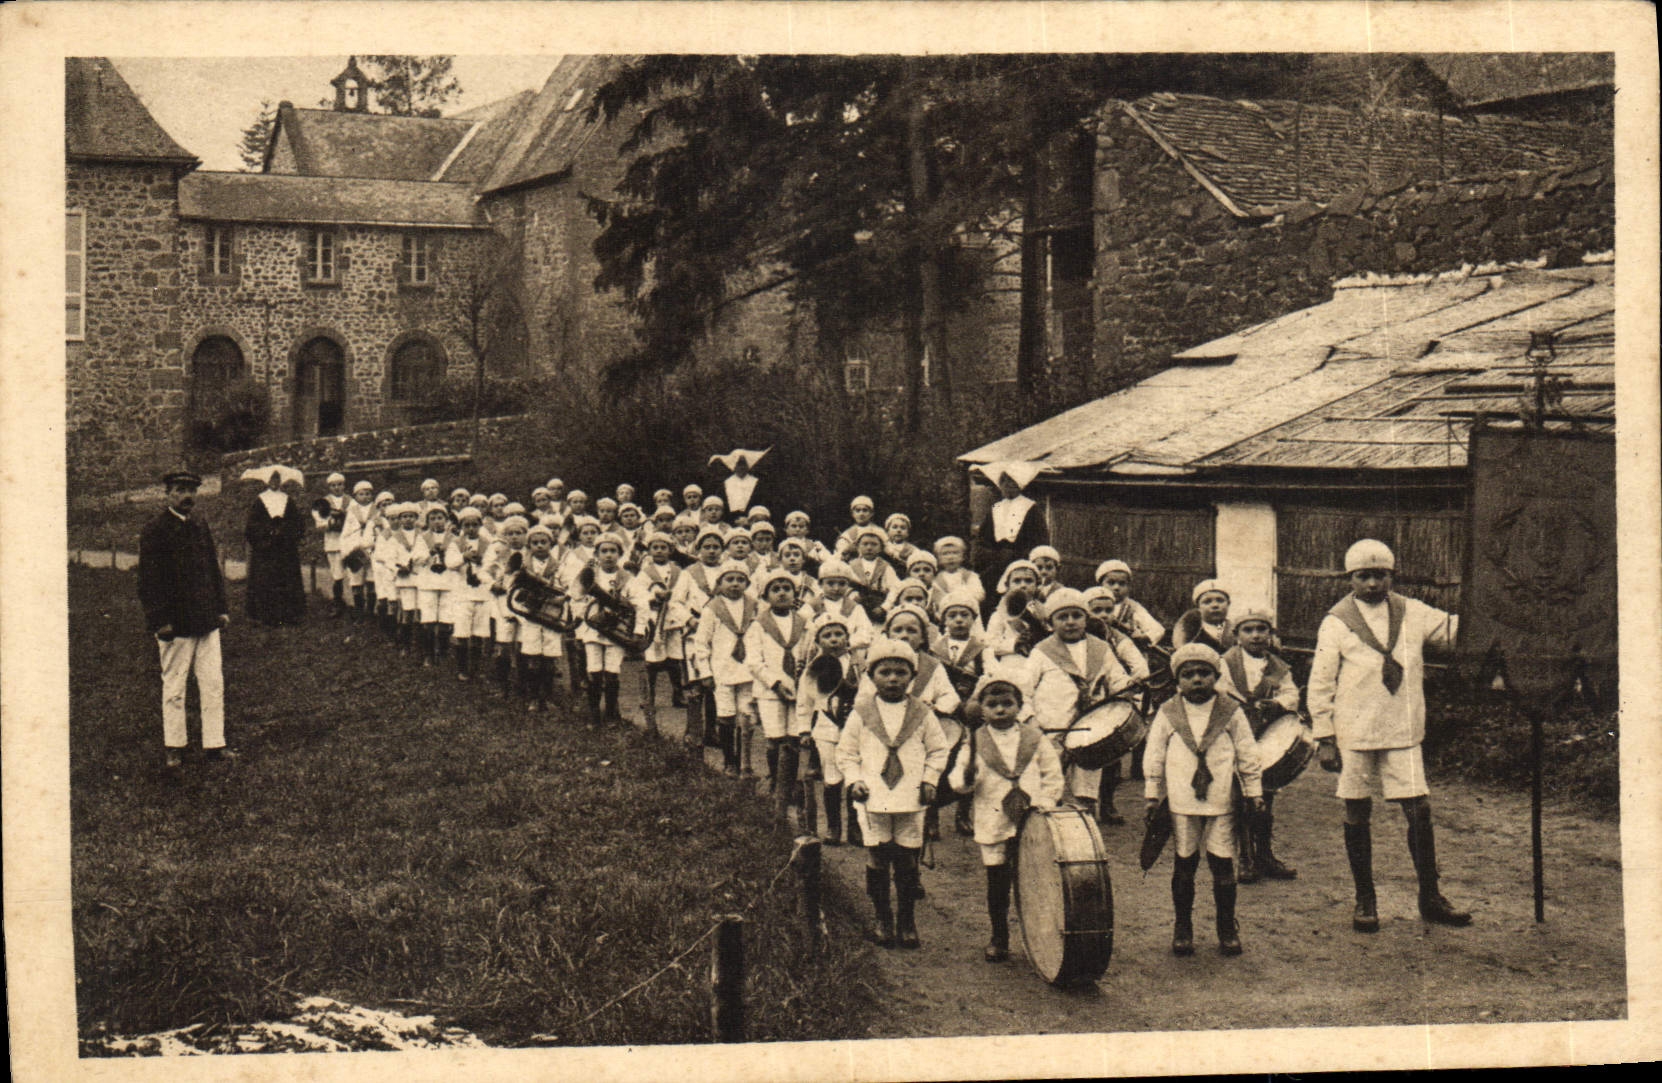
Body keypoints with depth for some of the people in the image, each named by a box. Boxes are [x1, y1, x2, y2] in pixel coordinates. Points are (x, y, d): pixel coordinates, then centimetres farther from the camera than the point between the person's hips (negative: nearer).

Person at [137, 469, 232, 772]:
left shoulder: (201, 528, 13)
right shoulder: (155, 531, -7)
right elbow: (149, 580, -9)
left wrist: (221, 609, 12)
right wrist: (160, 620, -14)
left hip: (207, 621, 6)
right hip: (176, 622, -6)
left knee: (214, 684, 4)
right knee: (174, 687, 5)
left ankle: (213, 746, 10)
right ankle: (174, 749, 15)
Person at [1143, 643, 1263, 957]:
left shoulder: (1231, 712, 2)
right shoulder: (1167, 714, 3)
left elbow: (1248, 754, 7)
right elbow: (1153, 756, 7)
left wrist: (1253, 792, 7)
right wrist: (1153, 795, 6)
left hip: (1222, 802, 0)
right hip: (1181, 804, 1)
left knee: (1222, 864, 0)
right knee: (1184, 865, 7)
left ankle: (1228, 929, 13)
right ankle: (1182, 928, 18)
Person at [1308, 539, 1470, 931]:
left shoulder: (1412, 613, 6)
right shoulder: (1336, 623, -2)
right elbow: (1320, 683, -2)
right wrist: (1324, 738, -5)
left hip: (1403, 734, 2)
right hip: (1354, 735, -2)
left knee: (1419, 810, -1)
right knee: (1357, 814, 5)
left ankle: (1430, 898, 11)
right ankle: (1365, 901, 17)